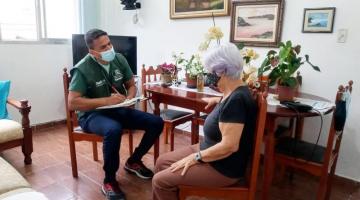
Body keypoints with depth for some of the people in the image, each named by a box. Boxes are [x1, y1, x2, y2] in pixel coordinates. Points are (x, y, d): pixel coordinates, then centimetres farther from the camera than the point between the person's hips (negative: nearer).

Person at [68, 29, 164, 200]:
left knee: (156, 122, -9)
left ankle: (133, 161, 13)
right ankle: (109, 181, -15)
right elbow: (72, 103, -22)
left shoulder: (119, 59, -1)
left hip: (118, 110, 6)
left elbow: (131, 85, 11)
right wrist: (106, 100, -26)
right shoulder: (82, 69, -17)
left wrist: (129, 98, -12)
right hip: (92, 114, -5)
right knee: (114, 130, -40)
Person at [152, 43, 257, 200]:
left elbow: (229, 146, -30)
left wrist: (196, 157, -21)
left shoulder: (236, 99, -28)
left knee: (160, 181, -11)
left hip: (223, 167, -10)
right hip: (211, 152, 10)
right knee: (162, 161, 9)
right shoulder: (234, 92, 3)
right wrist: (217, 100, 21)